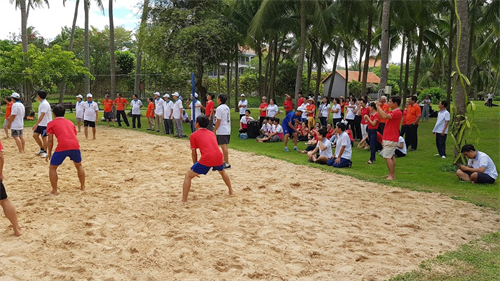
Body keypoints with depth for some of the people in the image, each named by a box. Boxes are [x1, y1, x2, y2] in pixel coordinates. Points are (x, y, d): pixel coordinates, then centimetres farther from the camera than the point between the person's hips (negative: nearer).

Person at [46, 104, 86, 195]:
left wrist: (49, 153, 19)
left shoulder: (51, 123, 16)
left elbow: (50, 140, 10)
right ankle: (82, 186, 33)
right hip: (75, 145, 4)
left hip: (62, 147, -4)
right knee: (79, 165, 28)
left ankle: (55, 191, 13)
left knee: (52, 168, 14)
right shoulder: (70, 122, 28)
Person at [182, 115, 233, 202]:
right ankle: (231, 191, 48)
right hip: (218, 156, 6)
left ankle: (184, 200, 0)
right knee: (222, 172, 38)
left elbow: (194, 153, 9)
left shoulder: (194, 135, 9)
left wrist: (195, 165, 21)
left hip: (206, 159, -6)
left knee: (188, 176, 7)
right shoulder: (211, 133, 25)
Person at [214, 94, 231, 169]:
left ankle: (227, 164, -4)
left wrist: (214, 131, -11)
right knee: (225, 146, 17)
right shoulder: (227, 108, 12)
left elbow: (218, 121, -17)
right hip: (227, 130, 9)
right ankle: (225, 161, 25)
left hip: (221, 131, -9)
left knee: (224, 147, -6)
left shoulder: (219, 108, -15)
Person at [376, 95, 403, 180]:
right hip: (387, 138, 10)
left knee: (387, 156, -11)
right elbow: (380, 116, 20)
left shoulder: (398, 112, -17)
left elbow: (385, 116, -30)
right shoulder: (391, 112, 14)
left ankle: (392, 175, -7)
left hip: (391, 139, -10)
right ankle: (392, 174, 22)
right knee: (391, 156, 14)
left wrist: (379, 107, -20)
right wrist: (378, 107, 7)